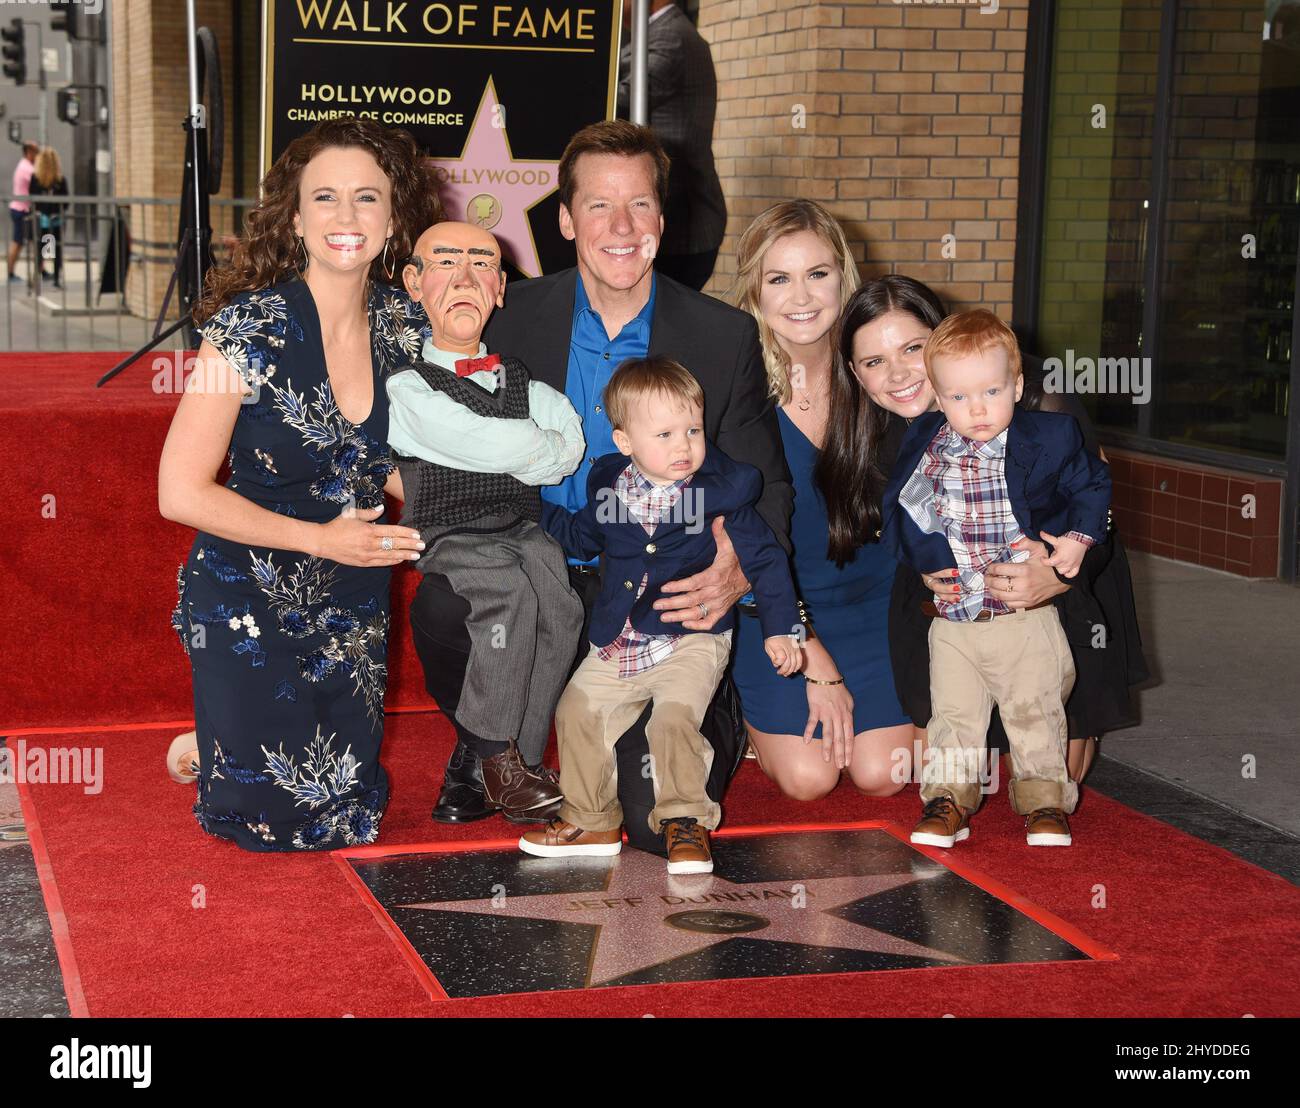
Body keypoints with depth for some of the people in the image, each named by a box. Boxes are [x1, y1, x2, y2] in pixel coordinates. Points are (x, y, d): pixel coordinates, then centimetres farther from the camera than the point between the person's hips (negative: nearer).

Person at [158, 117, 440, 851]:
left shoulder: (401, 327, -4)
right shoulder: (252, 327, -20)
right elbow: (181, 492, -19)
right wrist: (320, 537, -20)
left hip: (353, 610, 5)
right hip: (251, 605, -5)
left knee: (350, 812, 15)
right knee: (282, 821, 0)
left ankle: (232, 738, 43)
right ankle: (211, 750, 31)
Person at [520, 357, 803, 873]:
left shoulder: (722, 491, -8)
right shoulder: (608, 486, 3)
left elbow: (764, 557, -3)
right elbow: (582, 536, 25)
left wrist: (780, 628, -8)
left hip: (692, 641, -5)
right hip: (616, 645, 5)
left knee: (673, 716, -25)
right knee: (577, 710, 2)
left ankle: (684, 821, -9)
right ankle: (591, 821, 18)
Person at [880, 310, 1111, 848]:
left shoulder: (1049, 437, -8)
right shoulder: (922, 445, -2)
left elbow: (1092, 483, 6)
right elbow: (897, 506, 13)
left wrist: (1077, 537, -7)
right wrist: (918, 567, 4)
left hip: (1027, 616, -2)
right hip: (952, 620, 2)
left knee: (1036, 713, 5)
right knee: (953, 714, 8)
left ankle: (1044, 800, 18)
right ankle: (949, 798, 19)